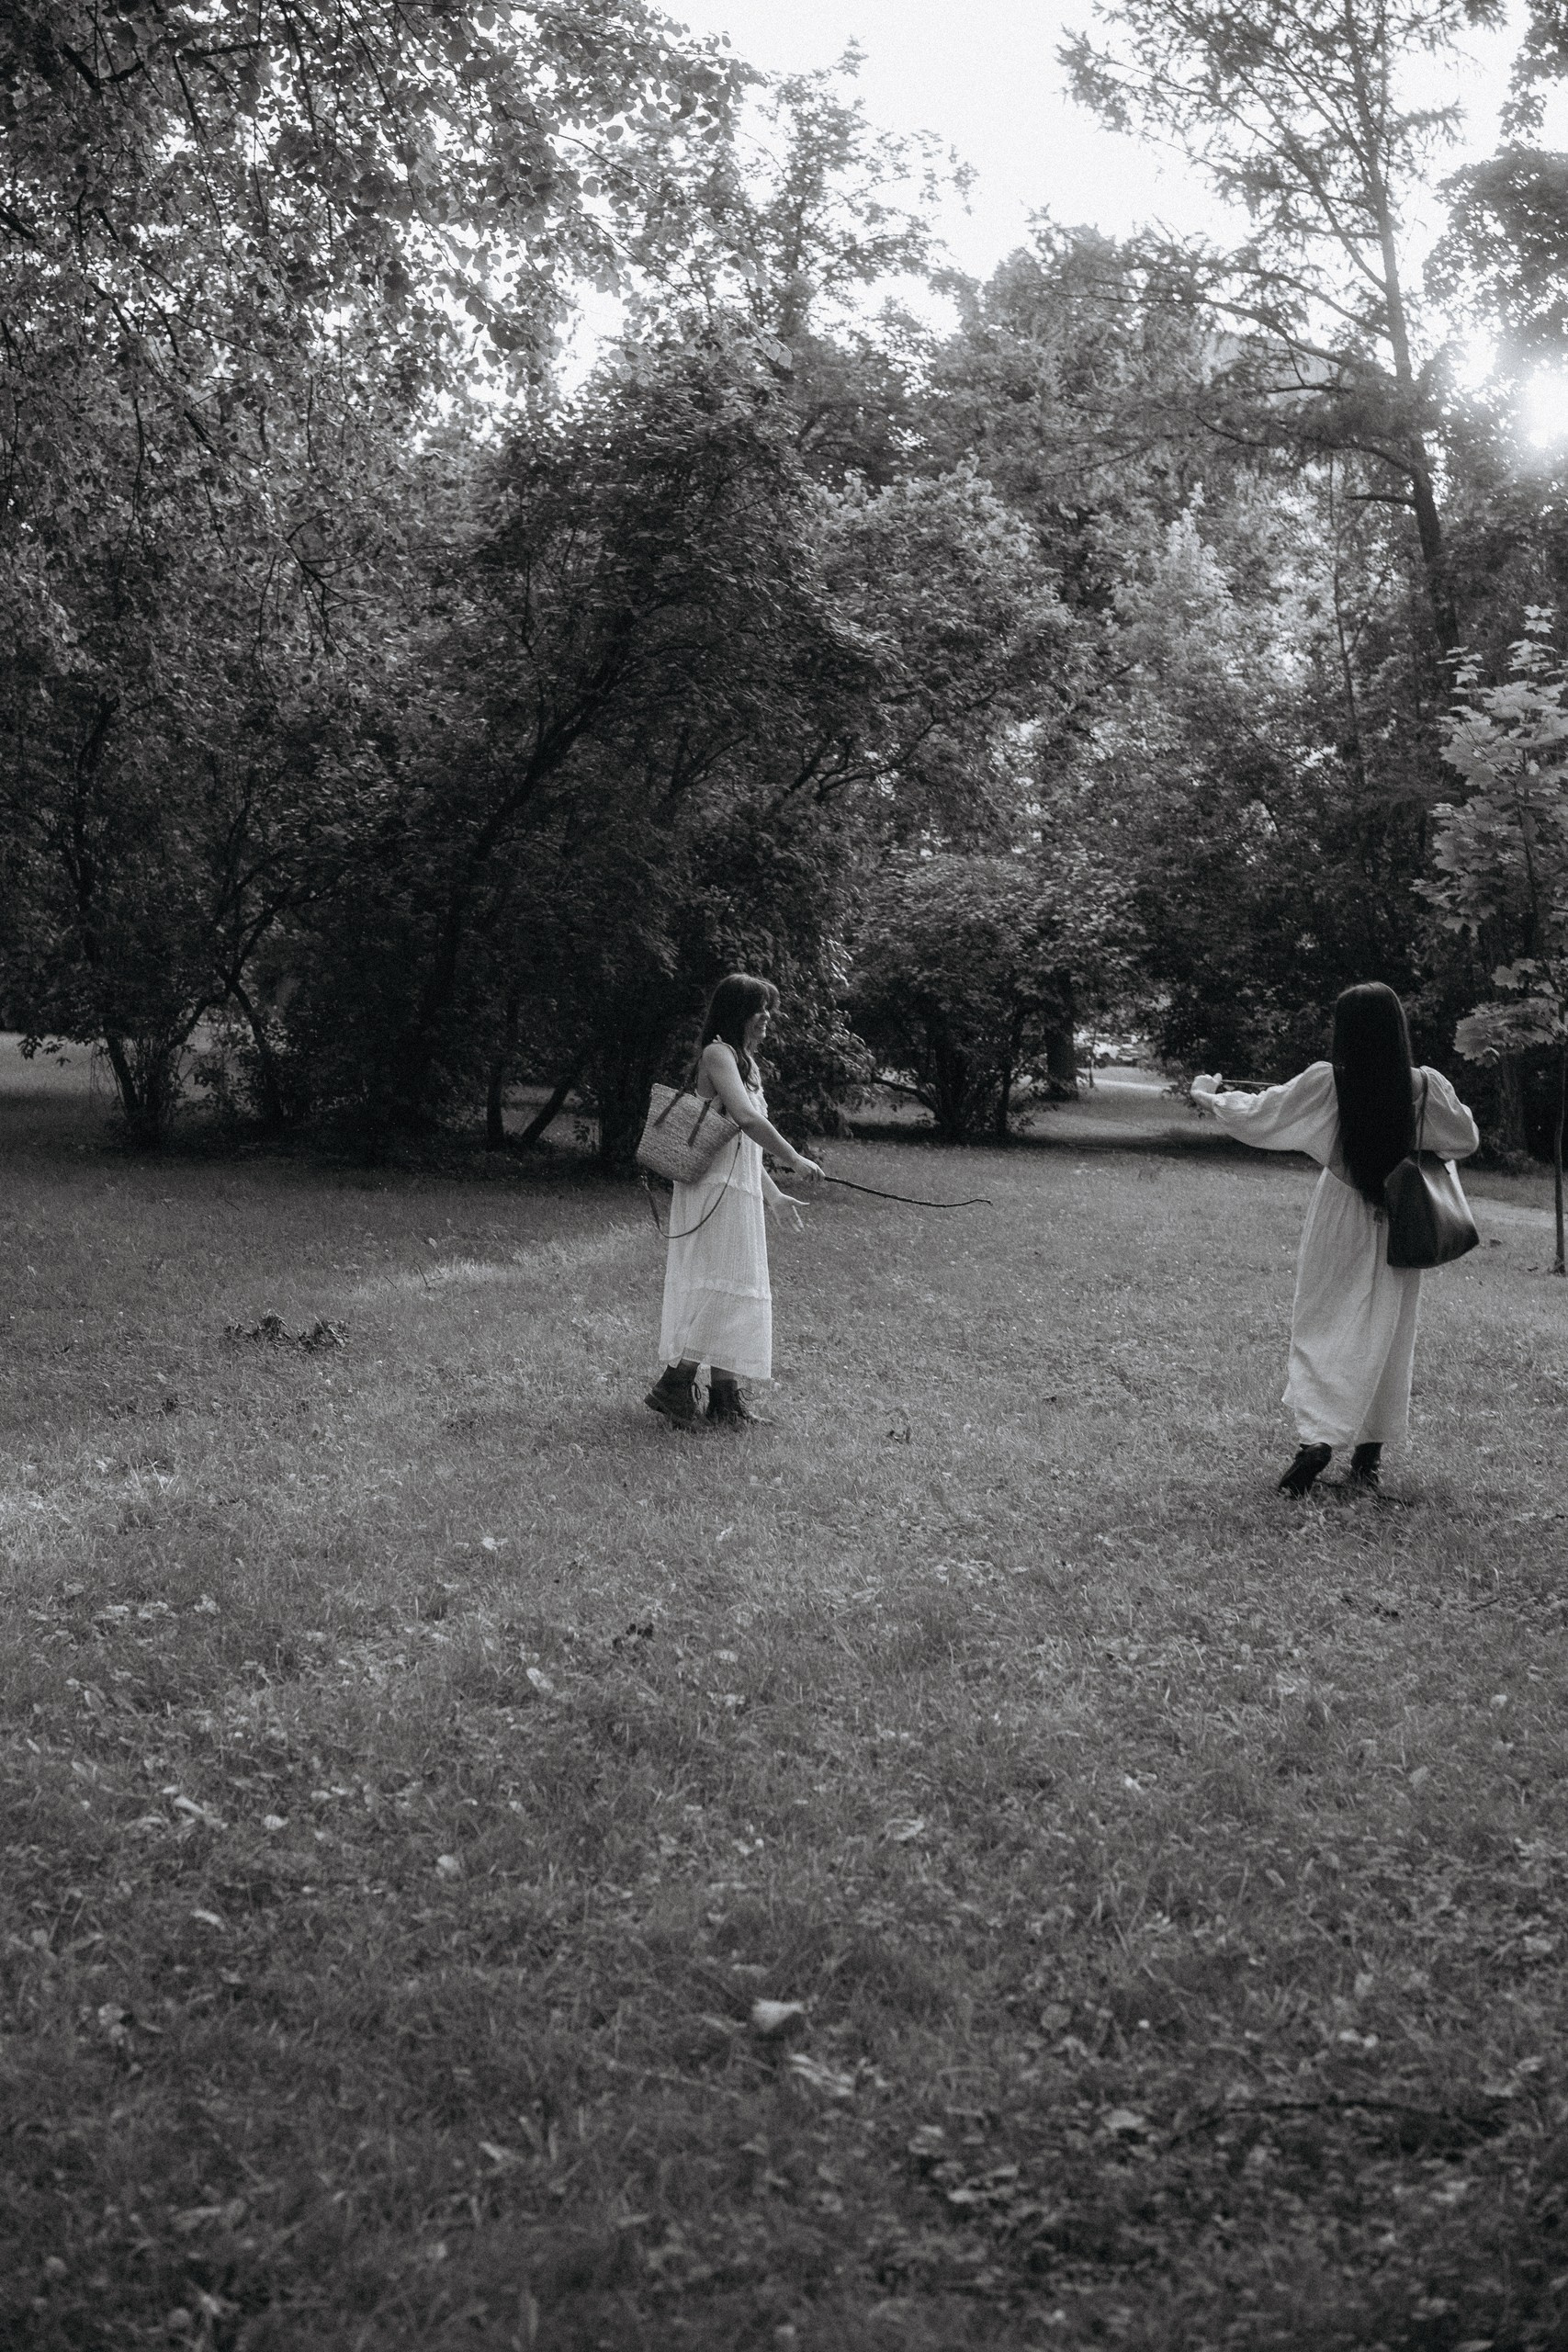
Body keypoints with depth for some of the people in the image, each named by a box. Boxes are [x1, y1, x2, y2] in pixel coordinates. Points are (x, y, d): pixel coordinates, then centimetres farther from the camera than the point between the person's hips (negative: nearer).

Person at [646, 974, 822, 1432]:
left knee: (734, 1289, 10)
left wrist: (772, 1195, 21)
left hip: (740, 1192, 10)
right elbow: (746, 1117, -25)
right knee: (717, 1282, -11)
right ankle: (675, 1385, -9)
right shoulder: (718, 1053, -10)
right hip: (718, 1189, -10)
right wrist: (794, 1159, -19)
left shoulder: (746, 1063, 20)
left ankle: (726, 1395, 13)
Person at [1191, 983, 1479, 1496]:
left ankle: (1316, 1435, -13)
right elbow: (1466, 1141, 4)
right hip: (1399, 1224, 2)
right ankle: (1371, 1451, 17)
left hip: (1340, 1222, -2)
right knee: (1385, 1333, 12)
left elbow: (1256, 1117, -7)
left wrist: (1210, 1096, 9)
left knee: (1320, 1326, 5)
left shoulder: (1326, 1083, -16)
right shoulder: (1427, 1087, -11)